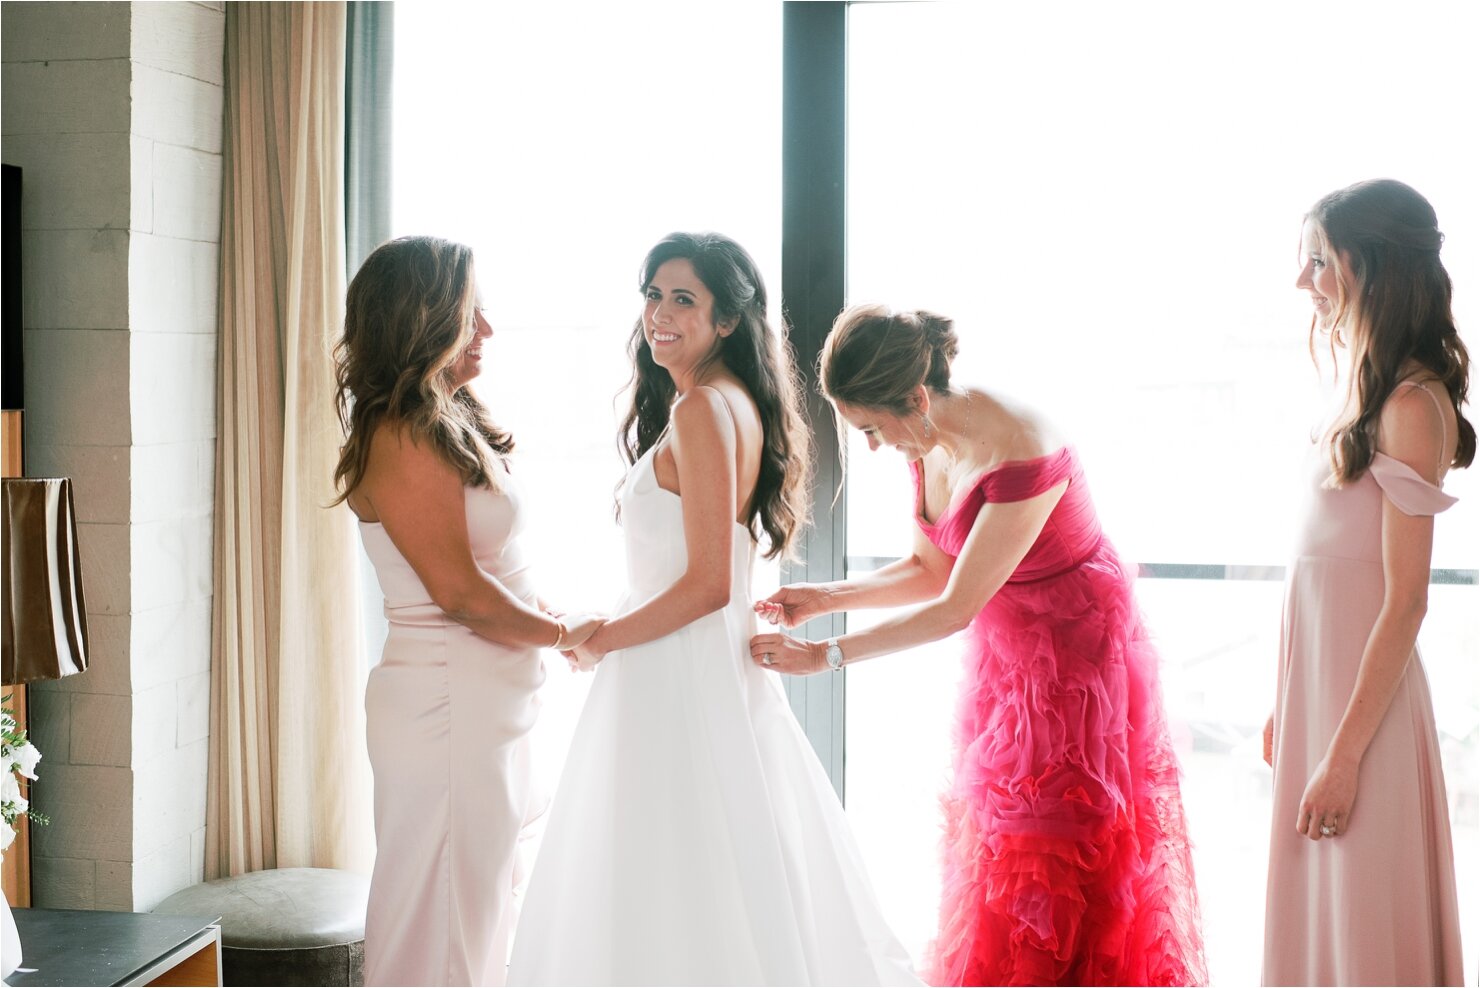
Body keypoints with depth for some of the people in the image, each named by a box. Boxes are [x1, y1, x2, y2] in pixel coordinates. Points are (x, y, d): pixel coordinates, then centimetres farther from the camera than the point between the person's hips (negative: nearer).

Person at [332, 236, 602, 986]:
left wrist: (557, 622, 3)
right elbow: (460, 592, -19)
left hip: (491, 700, 10)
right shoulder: (402, 443, -17)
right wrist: (563, 634, -6)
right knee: (439, 920, 0)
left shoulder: (453, 427, 12)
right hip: (445, 703, -10)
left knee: (481, 906, 18)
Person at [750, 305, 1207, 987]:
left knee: (1061, 853, -1)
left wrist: (826, 655, -20)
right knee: (995, 839, 10)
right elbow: (931, 570, 7)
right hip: (1002, 650, 8)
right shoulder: (928, 442, -6)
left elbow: (955, 608, -25)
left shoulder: (1023, 455, -30)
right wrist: (825, 597, -5)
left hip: (1077, 653, -7)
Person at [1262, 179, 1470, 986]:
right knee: (1313, 914, 19)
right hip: (1316, 679, 8)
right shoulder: (1361, 381, 9)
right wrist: (1287, 704, 15)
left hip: (1366, 693, -8)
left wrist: (1345, 753, -18)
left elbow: (1406, 599, -19)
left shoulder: (1413, 403, -17)